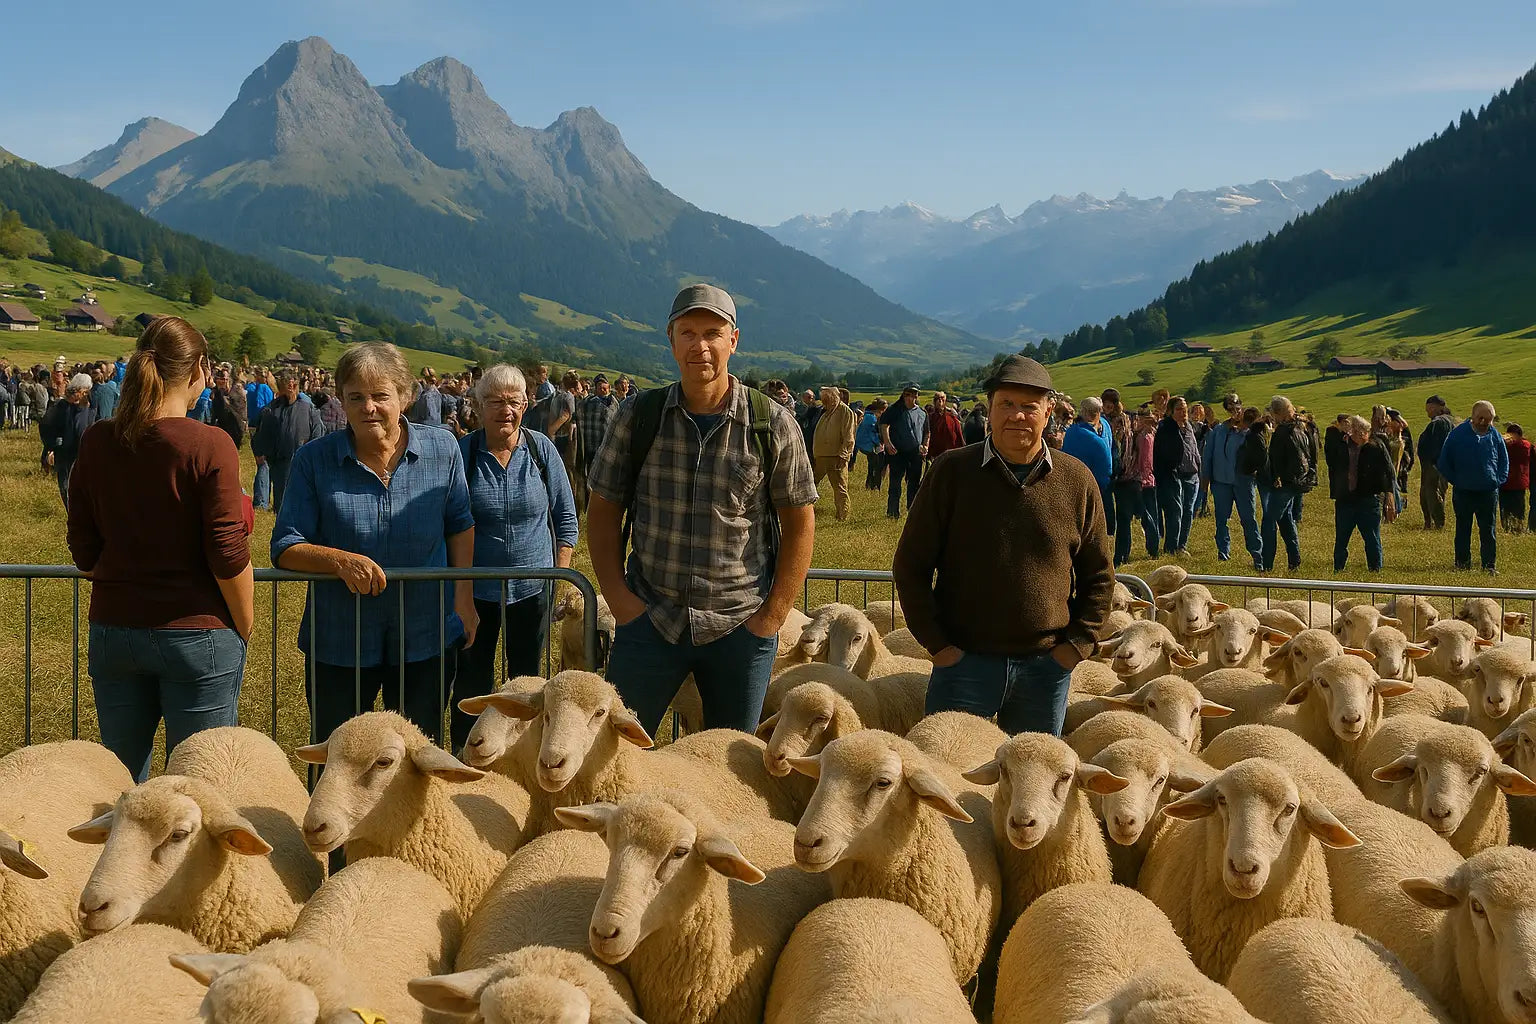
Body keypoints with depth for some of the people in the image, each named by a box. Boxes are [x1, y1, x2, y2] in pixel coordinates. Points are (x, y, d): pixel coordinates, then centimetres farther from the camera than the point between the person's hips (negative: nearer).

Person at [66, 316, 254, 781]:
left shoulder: (97, 442, 0)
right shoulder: (209, 446, -14)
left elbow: (84, 550, 5)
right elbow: (228, 555, -15)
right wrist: (245, 629, -1)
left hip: (113, 631, 5)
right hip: (196, 635, -4)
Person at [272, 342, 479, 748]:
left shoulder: (442, 449, -3)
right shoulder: (314, 461, -8)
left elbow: (460, 524, 10)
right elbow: (284, 548, -8)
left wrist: (464, 596, 2)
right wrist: (339, 560, -27)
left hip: (425, 640, 1)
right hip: (339, 647, -1)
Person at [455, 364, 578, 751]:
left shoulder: (542, 450, -4)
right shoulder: (462, 452, -8)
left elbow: (566, 518, 4)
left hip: (532, 587, 1)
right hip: (475, 589, -1)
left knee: (526, 677, 15)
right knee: (471, 680, 9)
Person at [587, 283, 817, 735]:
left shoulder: (773, 425, -3)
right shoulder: (638, 418, 1)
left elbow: (799, 521, 1)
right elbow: (604, 511, 6)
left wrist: (773, 616, -6)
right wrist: (619, 599, -5)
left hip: (741, 628, 0)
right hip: (650, 622, 1)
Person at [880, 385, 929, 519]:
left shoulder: (922, 414, 14)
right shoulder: (894, 410, 1)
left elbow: (926, 433, 22)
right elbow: (884, 426, -6)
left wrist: (925, 446, 5)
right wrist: (888, 443, -17)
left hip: (916, 453, 4)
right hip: (897, 452, -4)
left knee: (914, 483, 9)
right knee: (895, 483, -4)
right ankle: (893, 512, -2)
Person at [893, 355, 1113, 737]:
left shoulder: (1077, 481, 3)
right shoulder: (952, 472, -2)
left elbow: (1099, 576, 11)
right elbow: (910, 565, 1)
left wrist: (1077, 644, 0)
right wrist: (937, 643, -6)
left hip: (1047, 666, 2)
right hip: (964, 661, -2)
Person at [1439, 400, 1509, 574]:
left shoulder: (1495, 436, 2)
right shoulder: (1458, 434, -5)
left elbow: (1504, 462, 15)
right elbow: (1443, 462, 2)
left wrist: (1498, 481, 2)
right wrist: (1455, 481, -2)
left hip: (1488, 492, 1)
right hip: (1463, 492, -1)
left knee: (1488, 530, 4)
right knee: (1463, 529, 9)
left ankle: (1490, 565, 8)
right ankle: (1462, 563, 18)